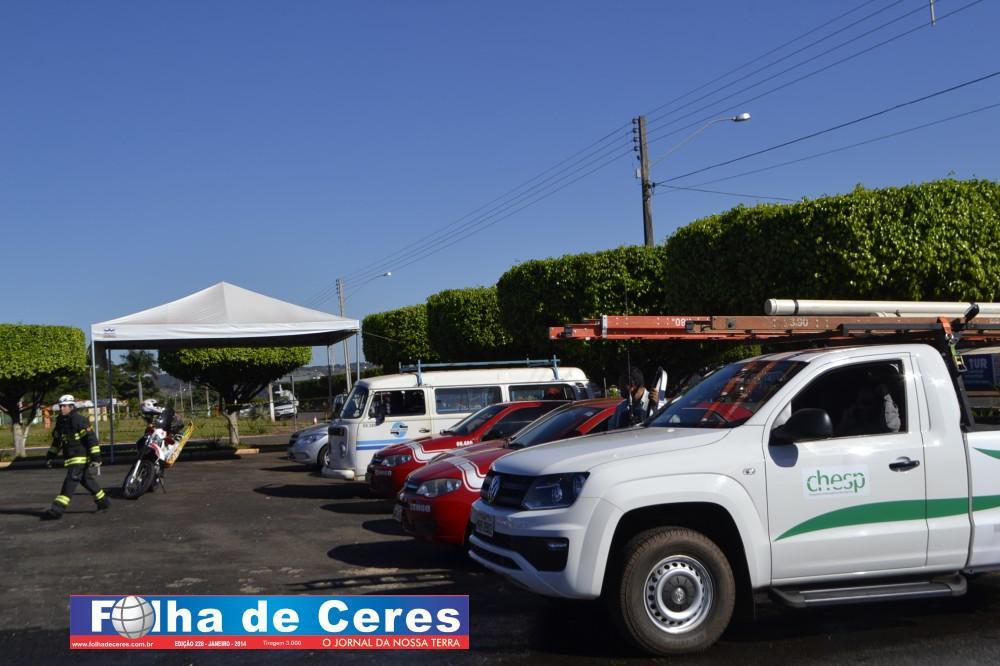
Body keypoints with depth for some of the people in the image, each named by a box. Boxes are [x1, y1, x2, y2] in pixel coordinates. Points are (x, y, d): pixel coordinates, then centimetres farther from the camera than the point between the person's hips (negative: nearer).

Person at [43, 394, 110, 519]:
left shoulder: (79, 420, -15)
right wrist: (50, 456, 19)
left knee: (70, 482, -12)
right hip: (70, 457, 9)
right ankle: (104, 502, 27)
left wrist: (96, 457, -23)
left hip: (81, 457, -9)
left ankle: (56, 510, -14)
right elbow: (56, 440, 24)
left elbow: (91, 439, -18)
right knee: (87, 480, 14)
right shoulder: (60, 421, 12)